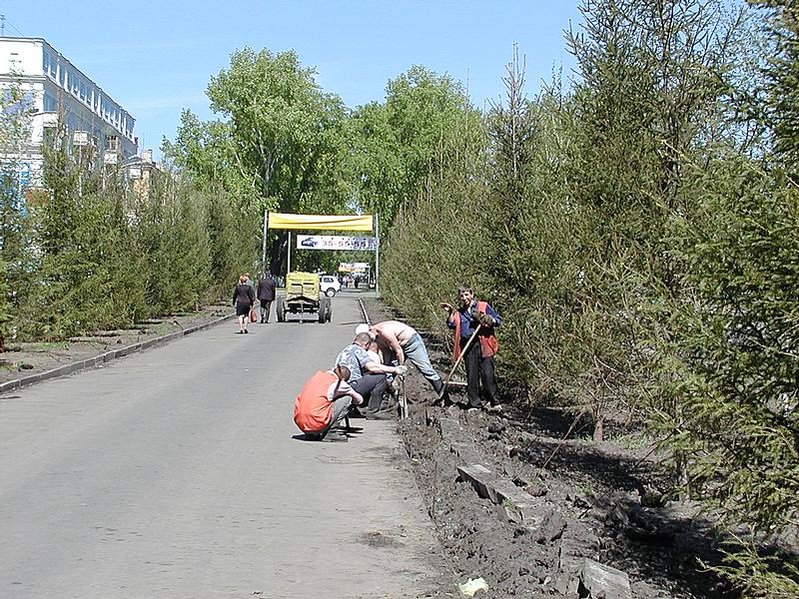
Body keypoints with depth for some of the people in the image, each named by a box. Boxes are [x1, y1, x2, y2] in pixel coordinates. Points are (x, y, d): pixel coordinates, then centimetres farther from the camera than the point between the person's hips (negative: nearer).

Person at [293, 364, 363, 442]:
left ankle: (311, 434, 22)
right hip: (317, 424, -6)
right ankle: (331, 432, 5)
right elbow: (359, 400, 16)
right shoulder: (339, 383, 1)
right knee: (347, 398, 7)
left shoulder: (318, 375, 17)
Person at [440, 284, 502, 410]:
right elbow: (452, 325, 4)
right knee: (471, 376, 3)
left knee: (487, 374, -9)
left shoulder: (484, 306, 9)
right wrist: (450, 313, -7)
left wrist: (490, 321, -11)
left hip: (484, 345, -3)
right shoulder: (459, 312, 19)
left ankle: (495, 402, -1)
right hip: (468, 347, 3)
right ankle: (475, 403, 10)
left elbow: (498, 320, 8)